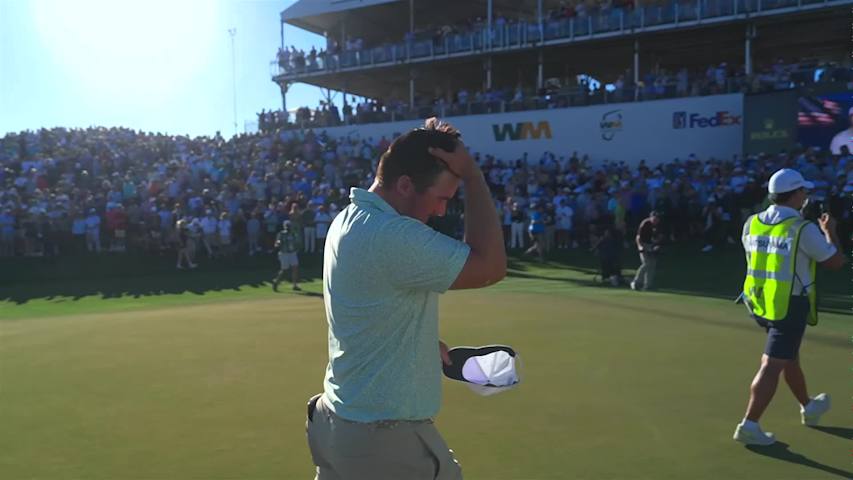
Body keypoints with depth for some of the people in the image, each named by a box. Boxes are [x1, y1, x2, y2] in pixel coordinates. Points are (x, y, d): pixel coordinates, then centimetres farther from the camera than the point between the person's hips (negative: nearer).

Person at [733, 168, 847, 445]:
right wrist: (830, 233, 11)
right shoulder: (803, 228, -15)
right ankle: (749, 425, -5)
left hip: (759, 303, 7)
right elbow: (836, 262, -5)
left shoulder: (752, 224, 1)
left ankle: (808, 408, 44)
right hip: (789, 307, -7)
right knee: (772, 366, -4)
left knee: (790, 357, 24)